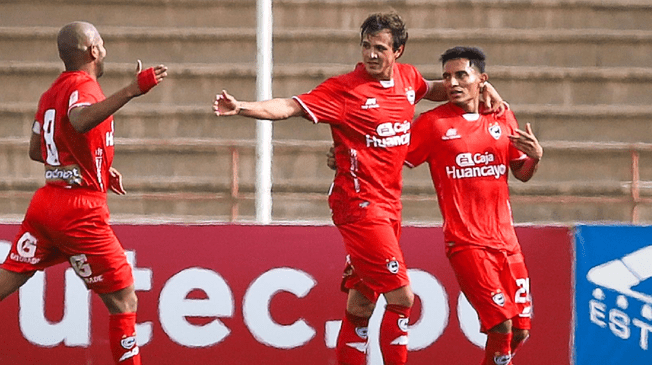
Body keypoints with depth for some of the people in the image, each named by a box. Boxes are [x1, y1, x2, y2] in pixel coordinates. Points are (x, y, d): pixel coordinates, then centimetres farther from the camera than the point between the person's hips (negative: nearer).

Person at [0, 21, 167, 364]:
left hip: (44, 203, 8)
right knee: (123, 301, 0)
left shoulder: (51, 92, 16)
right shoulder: (83, 86, -10)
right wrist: (132, 90, -41)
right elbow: (80, 121, -35)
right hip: (81, 211, -8)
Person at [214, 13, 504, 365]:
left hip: (389, 205, 7)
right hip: (359, 203, -7)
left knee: (361, 302, 12)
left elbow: (434, 89, 32)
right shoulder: (345, 88, -11)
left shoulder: (407, 78, 9)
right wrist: (240, 107, -31)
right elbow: (290, 107, -17)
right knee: (401, 296, -12)